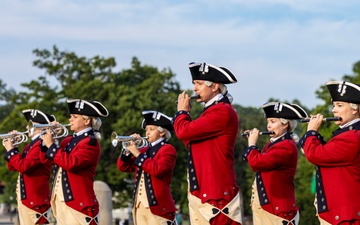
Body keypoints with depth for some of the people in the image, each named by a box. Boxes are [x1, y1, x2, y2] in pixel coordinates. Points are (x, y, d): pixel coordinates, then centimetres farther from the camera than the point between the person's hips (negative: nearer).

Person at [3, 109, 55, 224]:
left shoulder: (42, 145, -15)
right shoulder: (30, 146, 16)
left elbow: (23, 166, -24)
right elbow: (12, 167, 20)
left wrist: (10, 149, -11)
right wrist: (12, 146, 8)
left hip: (36, 199, -10)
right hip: (25, 197, 10)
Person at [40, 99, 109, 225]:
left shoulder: (90, 143, -10)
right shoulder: (68, 141, 16)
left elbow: (71, 163, -23)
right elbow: (46, 160, 18)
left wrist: (51, 145, -16)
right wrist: (46, 140, 2)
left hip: (78, 203, -9)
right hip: (60, 200, 9)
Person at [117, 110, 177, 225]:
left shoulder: (168, 149, -2)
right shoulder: (144, 150, 19)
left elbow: (157, 170, -19)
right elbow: (123, 167, 15)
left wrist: (138, 154, -15)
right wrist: (128, 150, -1)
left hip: (157, 204, -7)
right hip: (139, 204, 7)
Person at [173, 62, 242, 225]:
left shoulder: (223, 112, -15)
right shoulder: (212, 111, 18)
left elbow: (184, 132, -19)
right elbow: (191, 141, 20)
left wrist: (182, 111, 1)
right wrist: (185, 113, 12)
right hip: (199, 190, 10)